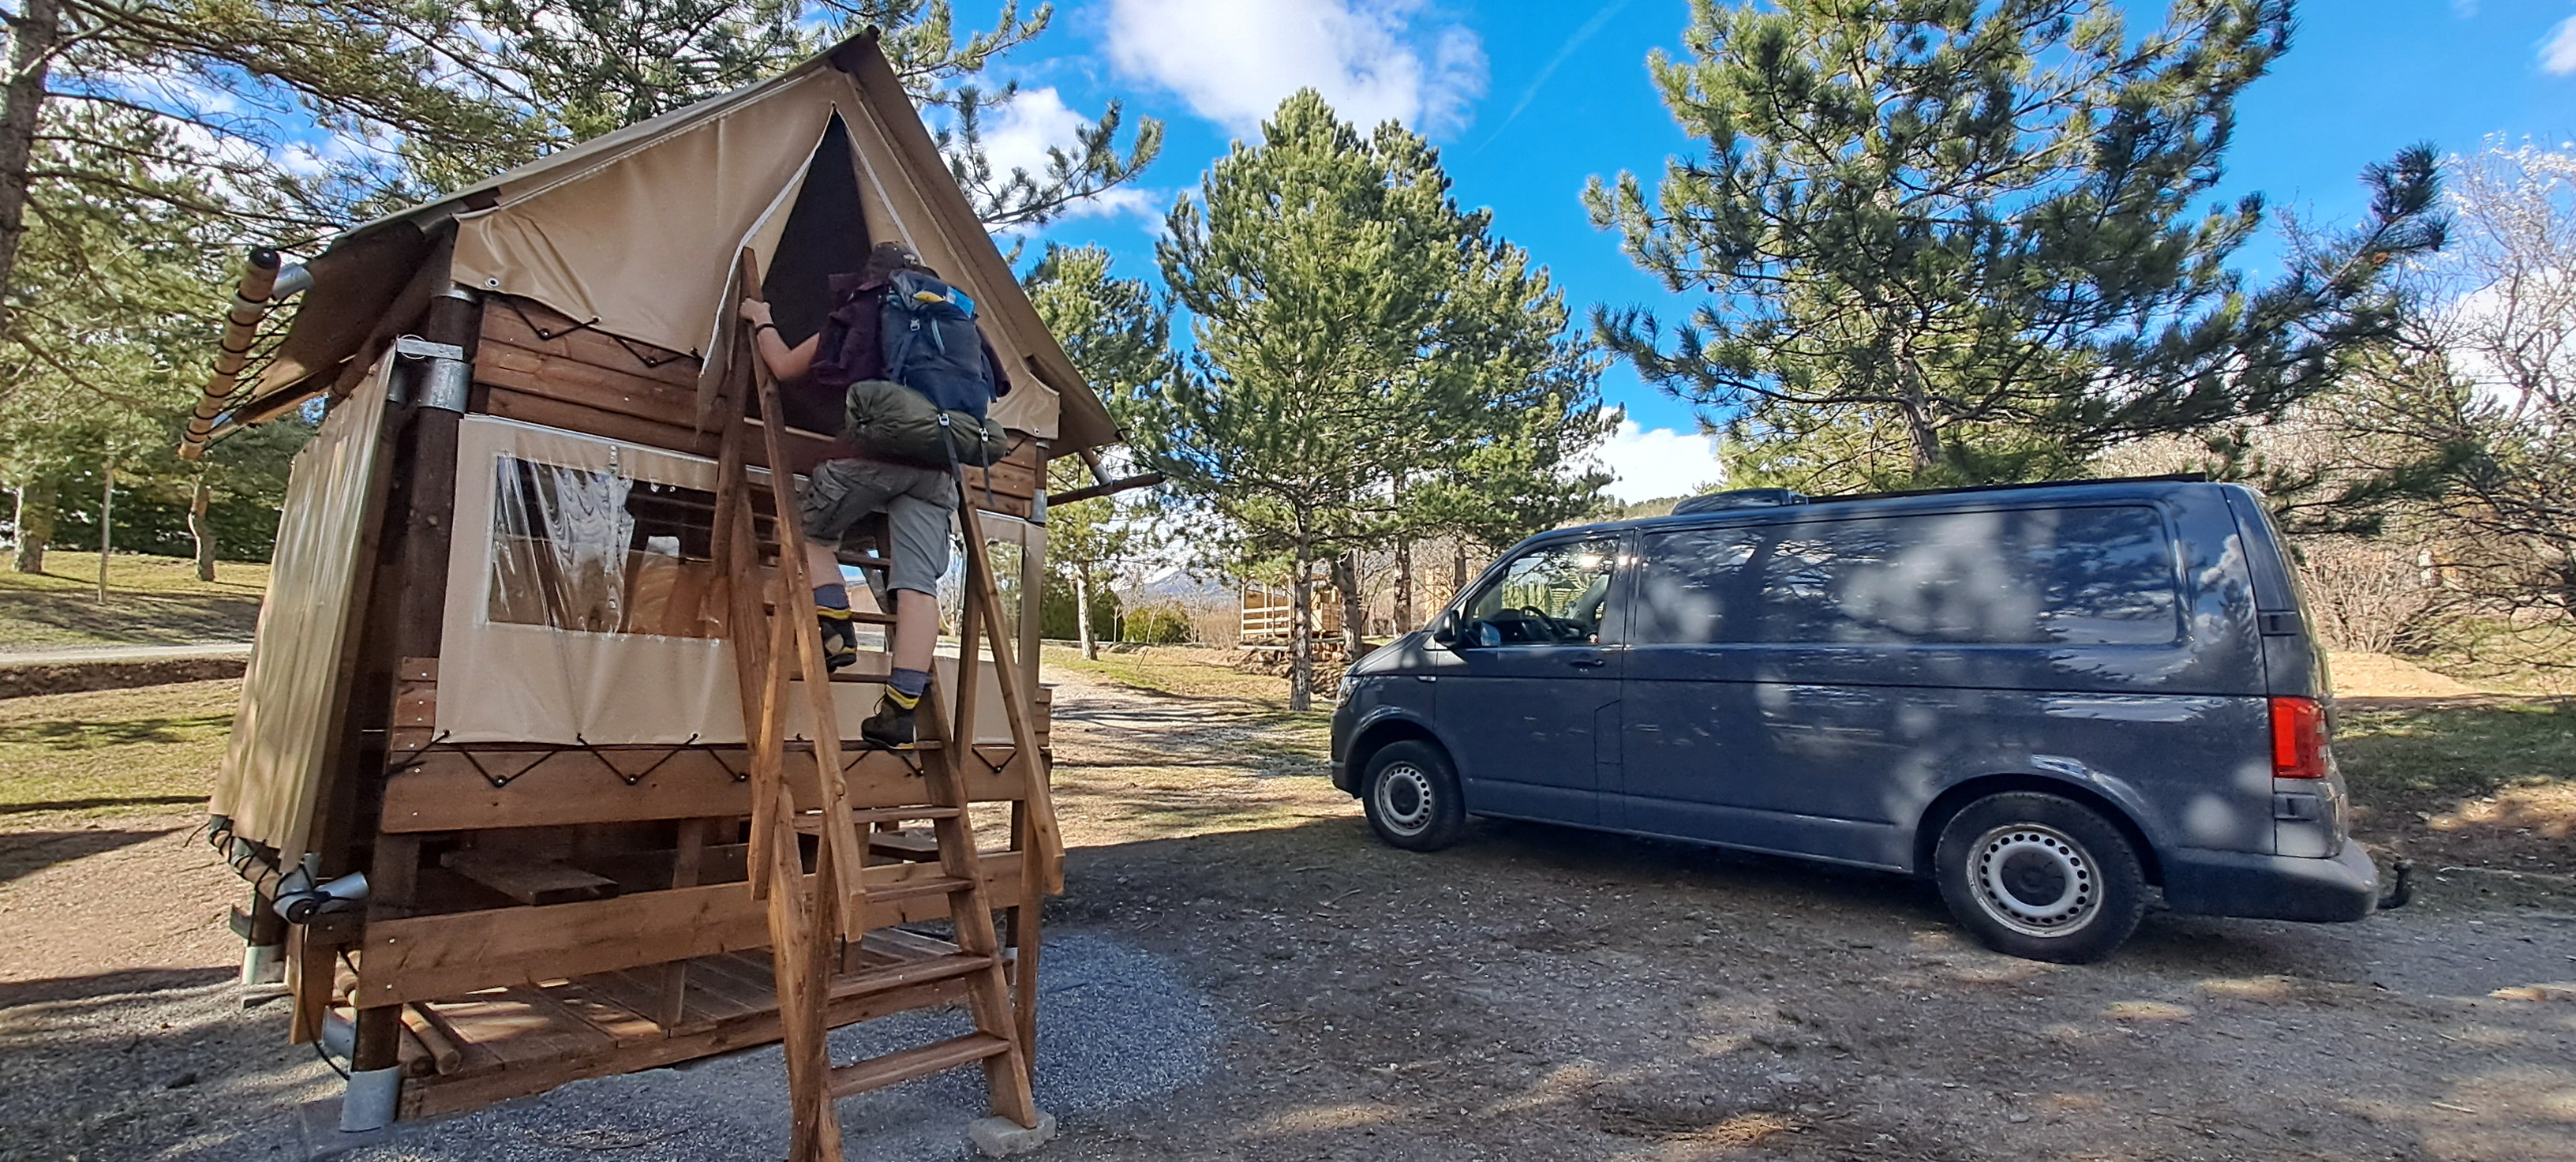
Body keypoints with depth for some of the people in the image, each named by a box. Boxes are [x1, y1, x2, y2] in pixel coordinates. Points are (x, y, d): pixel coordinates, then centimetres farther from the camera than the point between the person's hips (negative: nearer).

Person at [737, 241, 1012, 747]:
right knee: (918, 583, -3)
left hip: (871, 449, -3)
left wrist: (762, 321, 40)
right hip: (937, 463, 3)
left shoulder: (862, 313, 16)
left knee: (810, 530, 21)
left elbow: (786, 367, 22)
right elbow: (984, 383, 31)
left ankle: (836, 630, 2)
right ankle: (901, 707, -9)